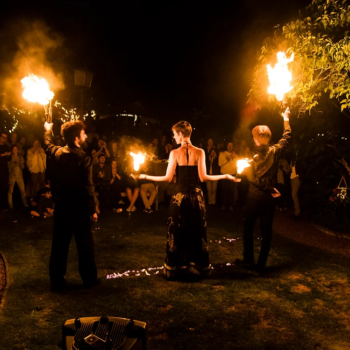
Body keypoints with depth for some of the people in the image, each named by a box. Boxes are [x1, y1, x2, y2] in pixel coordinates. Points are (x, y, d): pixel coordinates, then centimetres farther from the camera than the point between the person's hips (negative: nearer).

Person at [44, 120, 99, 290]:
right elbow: (88, 187, -18)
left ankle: (56, 280, 21)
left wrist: (48, 130, 45)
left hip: (61, 206, 6)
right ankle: (89, 278, 18)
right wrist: (92, 209, -11)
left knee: (59, 244, 12)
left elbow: (47, 144, 26)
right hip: (78, 208, -5)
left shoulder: (58, 152, 1)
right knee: (85, 244, 7)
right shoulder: (84, 158, -18)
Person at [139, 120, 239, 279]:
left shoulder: (175, 153, -6)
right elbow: (203, 177, -8)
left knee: (177, 231, 10)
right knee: (197, 231, 13)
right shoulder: (199, 152, -4)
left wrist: (147, 177, 5)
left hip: (179, 195, -1)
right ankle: (197, 266, 23)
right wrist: (225, 176, 3)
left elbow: (168, 178, -7)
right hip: (196, 195, 1)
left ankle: (176, 267, 19)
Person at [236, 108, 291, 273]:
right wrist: (286, 119, 28)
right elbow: (286, 137, 14)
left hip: (254, 196, -3)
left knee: (248, 228, 12)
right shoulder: (275, 151, -4)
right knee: (266, 231, 8)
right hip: (269, 198, 3)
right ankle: (261, 264, 15)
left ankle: (248, 261, 17)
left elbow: (253, 179, -20)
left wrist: (270, 189, -9)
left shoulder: (254, 157, -13)